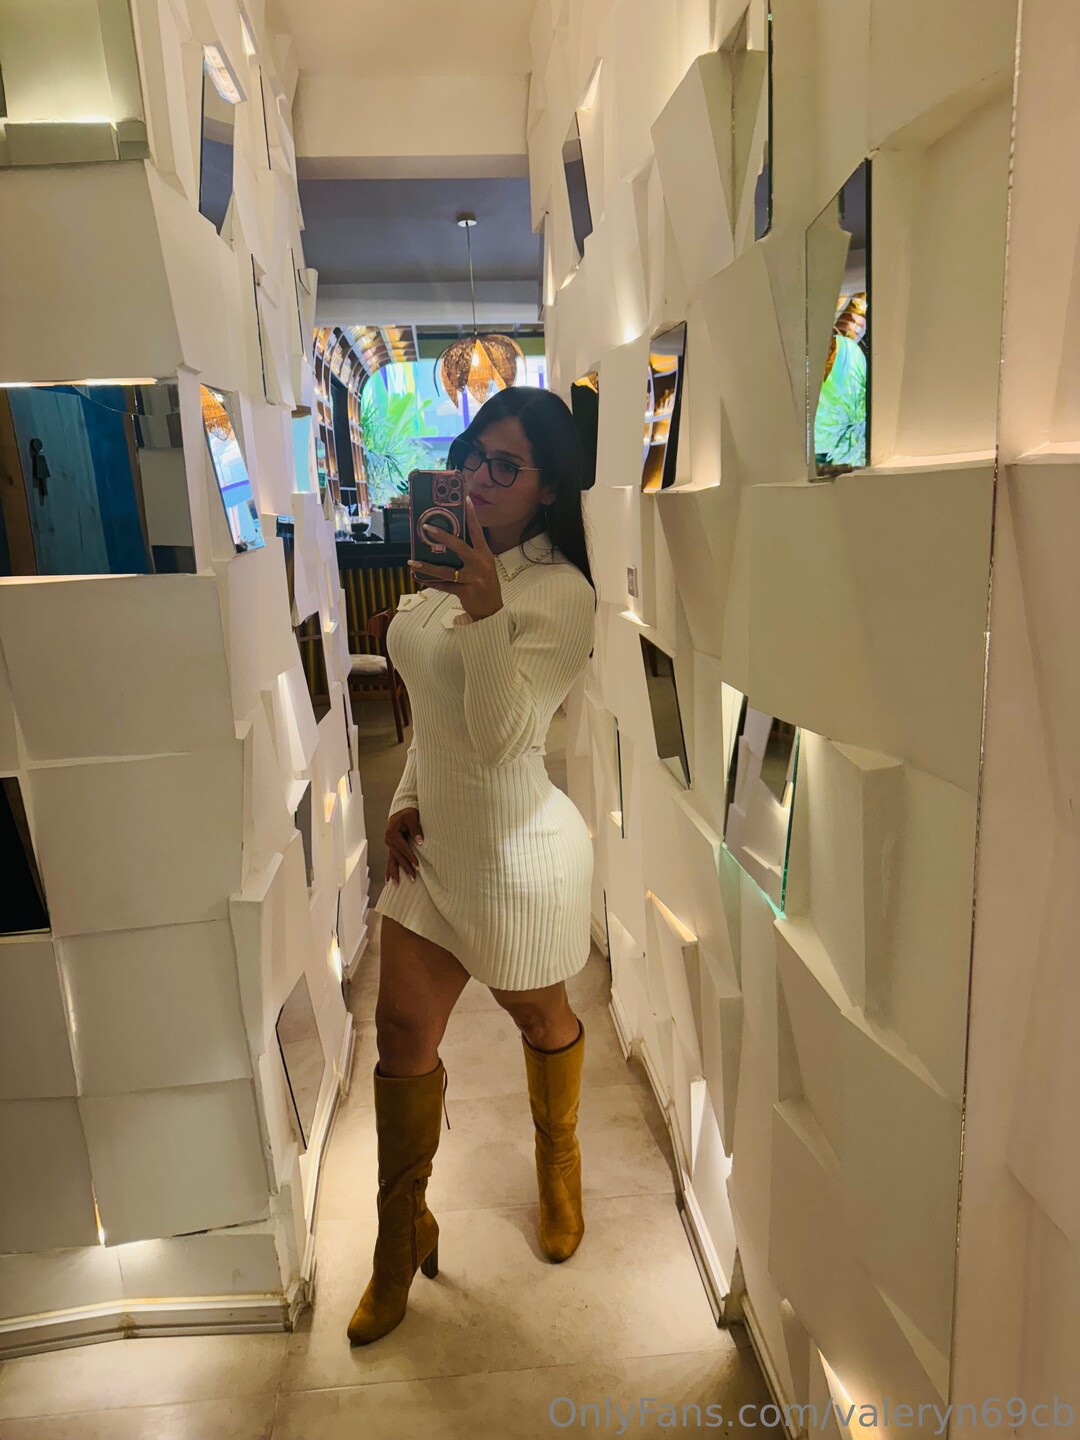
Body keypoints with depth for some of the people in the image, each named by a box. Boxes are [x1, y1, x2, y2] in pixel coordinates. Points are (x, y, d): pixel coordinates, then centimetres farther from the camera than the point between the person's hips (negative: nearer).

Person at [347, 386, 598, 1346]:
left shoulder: (561, 594, -20)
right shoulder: (457, 569, 5)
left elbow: (502, 735, -27)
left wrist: (485, 612, -37)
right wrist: (406, 800, 7)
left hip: (519, 854, -7)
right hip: (434, 844, 7)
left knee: (539, 1018, 18)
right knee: (401, 1031, 11)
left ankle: (559, 1165, 50)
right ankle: (403, 1235, 33)